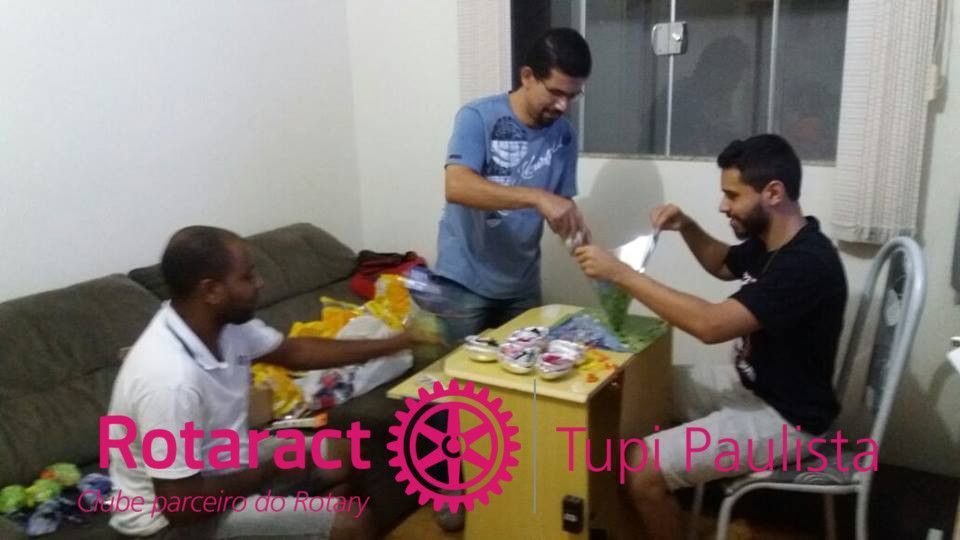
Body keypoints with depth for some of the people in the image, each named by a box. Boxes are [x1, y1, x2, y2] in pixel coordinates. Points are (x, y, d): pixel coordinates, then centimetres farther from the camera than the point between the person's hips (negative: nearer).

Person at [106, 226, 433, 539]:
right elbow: (182, 506, -30)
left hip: (215, 464, 9)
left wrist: (392, 344, 3)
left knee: (338, 454, 14)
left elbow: (293, 351, 6)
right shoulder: (171, 381, -35)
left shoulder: (223, 322, -9)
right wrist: (271, 470, -16)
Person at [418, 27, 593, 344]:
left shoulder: (564, 136, 0)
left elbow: (562, 205, 5)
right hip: (464, 284, -4)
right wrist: (537, 196, -39)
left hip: (522, 286, 5)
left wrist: (578, 233, -17)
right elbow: (456, 187, -30)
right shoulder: (478, 117, -14)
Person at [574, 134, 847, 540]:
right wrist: (686, 227, 2)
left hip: (783, 417, -10)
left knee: (643, 469, -20)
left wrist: (619, 273, -34)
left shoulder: (807, 263, -29)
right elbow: (724, 265, 22)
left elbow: (711, 325, -38)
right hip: (751, 385, 10)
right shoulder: (771, 241, 0)